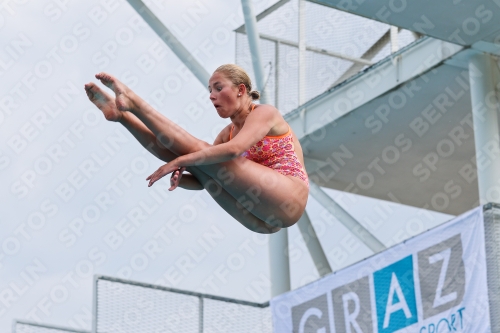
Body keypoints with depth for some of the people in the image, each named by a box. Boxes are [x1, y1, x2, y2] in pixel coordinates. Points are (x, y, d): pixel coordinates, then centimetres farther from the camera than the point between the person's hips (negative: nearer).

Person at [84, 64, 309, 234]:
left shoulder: (265, 113, -2)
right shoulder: (227, 133, 20)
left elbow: (234, 149, -22)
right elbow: (201, 181, 12)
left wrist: (179, 162, -24)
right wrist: (179, 177, -12)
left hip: (288, 201, -7)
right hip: (262, 220, 7)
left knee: (200, 151, -15)